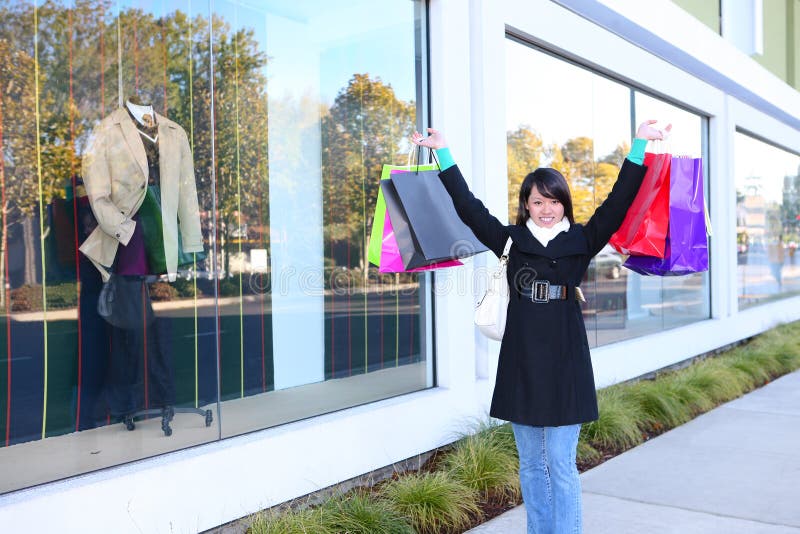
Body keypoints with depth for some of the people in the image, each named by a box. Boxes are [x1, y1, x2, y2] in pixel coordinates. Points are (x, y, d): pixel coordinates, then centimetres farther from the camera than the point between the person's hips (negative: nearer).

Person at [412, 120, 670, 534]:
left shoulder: (580, 241, 4)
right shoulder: (511, 241, 5)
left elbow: (617, 204, -1)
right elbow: (469, 207, 5)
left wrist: (639, 147, -8)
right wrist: (442, 152, 5)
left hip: (565, 366, -2)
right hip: (521, 366, 2)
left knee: (561, 467, 2)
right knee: (531, 466, 13)